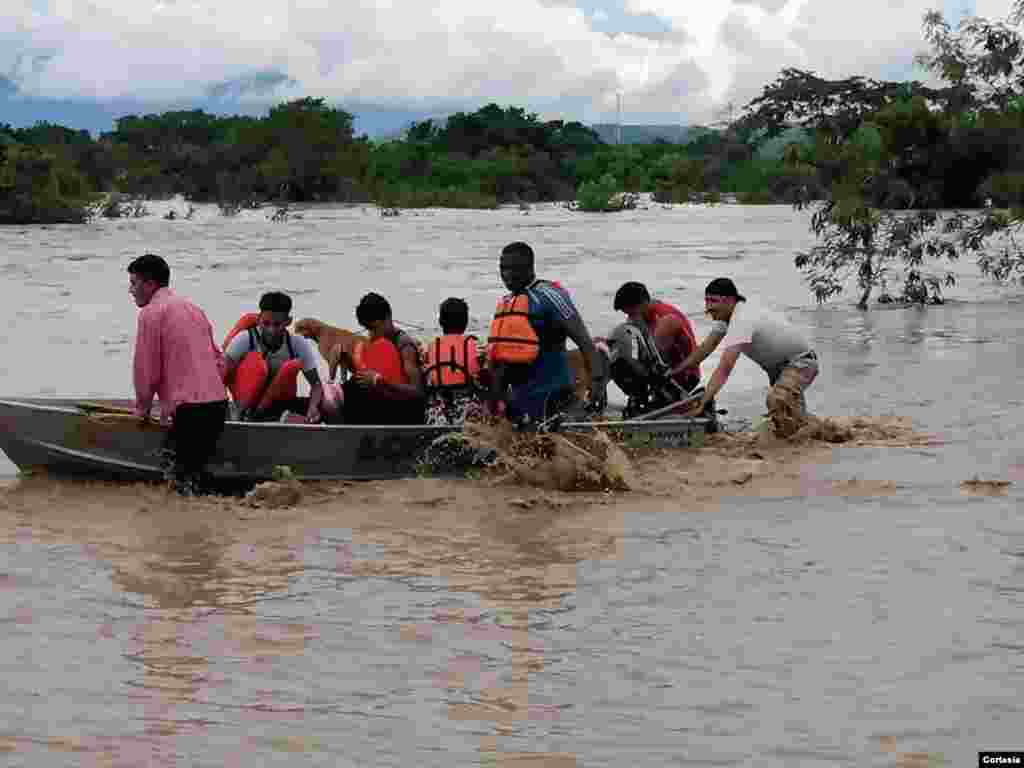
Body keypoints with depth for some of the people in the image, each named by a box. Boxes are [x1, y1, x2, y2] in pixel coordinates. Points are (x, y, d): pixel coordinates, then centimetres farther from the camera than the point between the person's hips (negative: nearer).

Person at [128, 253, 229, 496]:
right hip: (218, 403, 8)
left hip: (189, 409, -8)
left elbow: (146, 368, -5)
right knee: (195, 469, 17)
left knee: (178, 474, 1)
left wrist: (143, 407, 10)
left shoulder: (151, 312, -5)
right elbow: (219, 361, 24)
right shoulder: (193, 308, 22)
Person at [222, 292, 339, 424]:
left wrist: (313, 407, -32)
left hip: (279, 402, 3)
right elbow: (223, 375, -21)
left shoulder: (299, 344, -11)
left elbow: (316, 383, -12)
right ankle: (246, 413, -19)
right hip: (248, 400, -3)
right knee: (255, 360, -30)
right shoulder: (244, 339, -18)